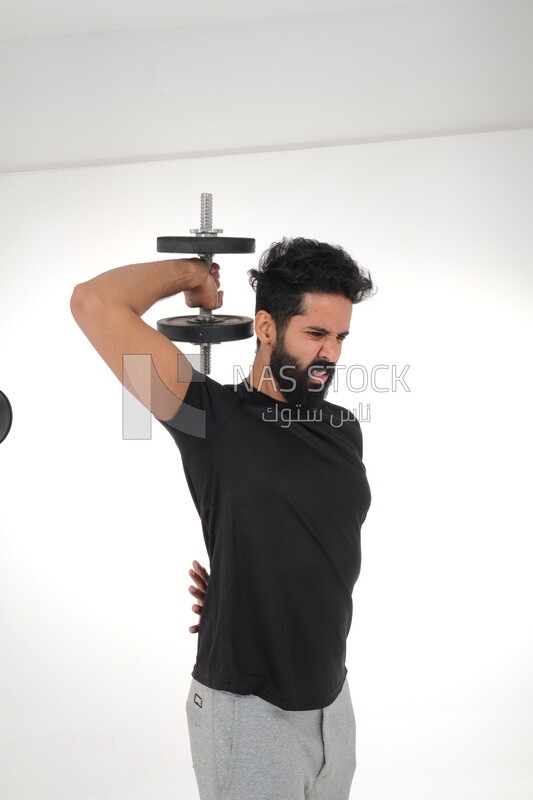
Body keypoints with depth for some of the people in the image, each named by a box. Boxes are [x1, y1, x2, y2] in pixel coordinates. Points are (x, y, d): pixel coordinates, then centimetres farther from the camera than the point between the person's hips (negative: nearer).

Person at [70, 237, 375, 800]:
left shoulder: (343, 428, 4)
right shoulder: (215, 416, -14)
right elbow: (94, 302, -24)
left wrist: (236, 583, 6)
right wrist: (193, 274, -7)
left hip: (331, 695, 7)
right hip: (247, 706, -6)